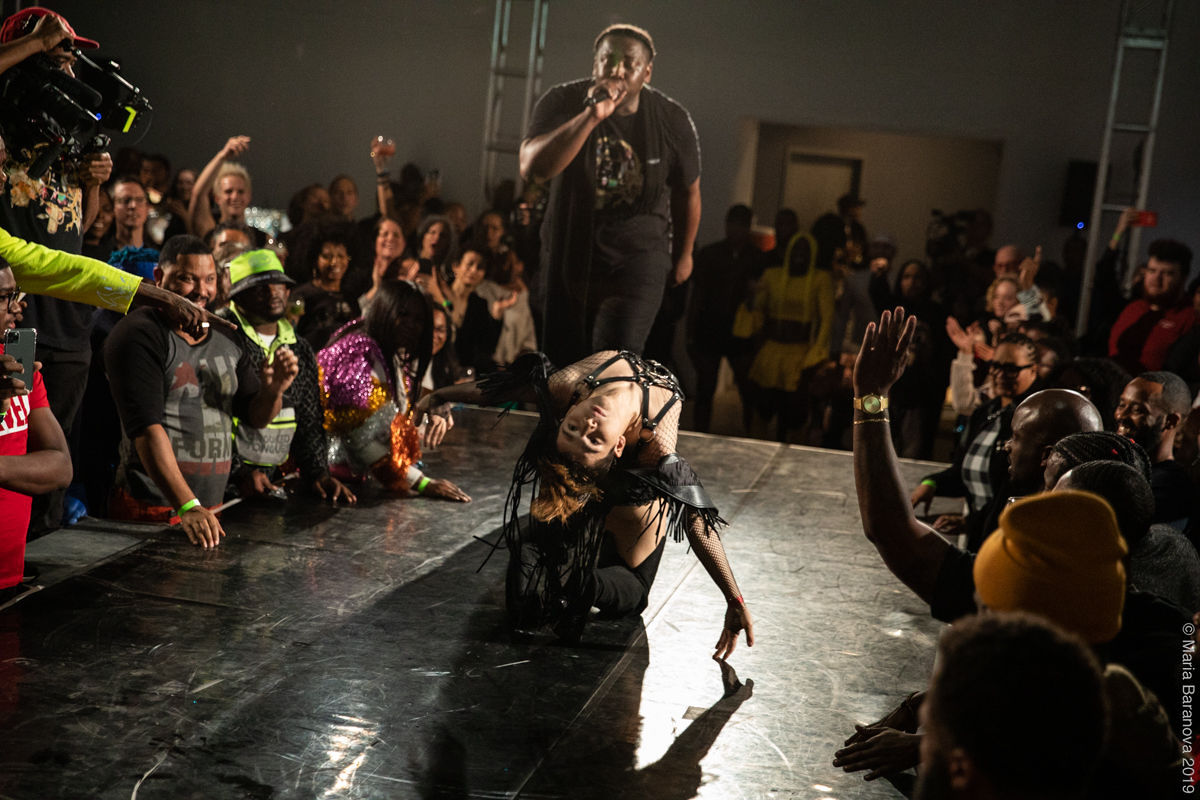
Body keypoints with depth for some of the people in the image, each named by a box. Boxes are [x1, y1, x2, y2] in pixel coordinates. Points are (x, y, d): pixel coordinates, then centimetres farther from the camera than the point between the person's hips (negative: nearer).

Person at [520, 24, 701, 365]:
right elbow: (532, 168, -29)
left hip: (638, 255, -2)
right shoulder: (563, 103, -11)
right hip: (568, 252, 2)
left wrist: (684, 254, 20)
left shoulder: (673, 121, -8)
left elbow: (688, 193, 9)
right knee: (561, 361, 14)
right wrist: (591, 116, -35)